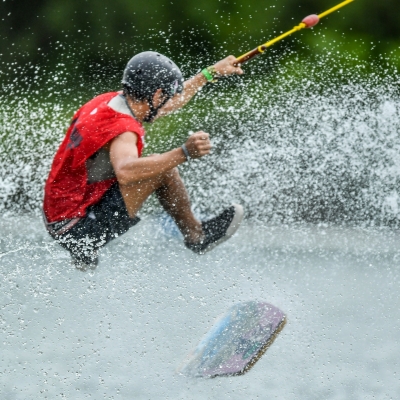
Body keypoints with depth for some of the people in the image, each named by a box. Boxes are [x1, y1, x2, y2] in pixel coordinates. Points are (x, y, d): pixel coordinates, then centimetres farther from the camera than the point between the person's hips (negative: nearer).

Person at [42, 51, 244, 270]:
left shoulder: (108, 102, 5)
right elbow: (125, 172, -48)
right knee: (161, 167, -13)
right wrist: (184, 154, -54)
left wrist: (211, 73, 31)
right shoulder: (121, 128, -24)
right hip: (80, 225, -10)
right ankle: (196, 235, 7)